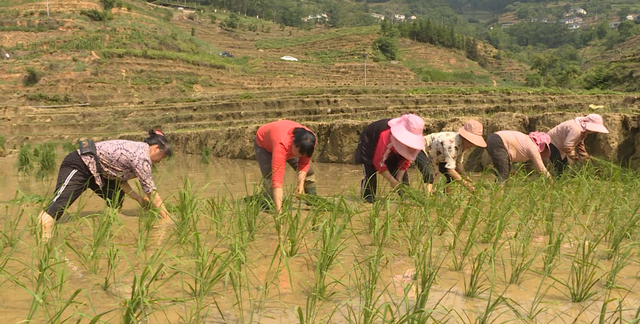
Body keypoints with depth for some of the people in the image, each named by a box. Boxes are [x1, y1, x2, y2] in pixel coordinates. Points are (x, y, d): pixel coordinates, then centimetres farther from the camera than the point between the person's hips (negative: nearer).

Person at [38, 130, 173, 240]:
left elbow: (120, 180, 11)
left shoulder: (137, 150, 13)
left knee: (116, 196, 15)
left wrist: (140, 199, 6)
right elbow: (152, 192, -12)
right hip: (78, 166, -11)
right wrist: (167, 219, -7)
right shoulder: (142, 157, -15)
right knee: (59, 203, -26)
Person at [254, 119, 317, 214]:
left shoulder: (310, 140, -35)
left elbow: (304, 164, -17)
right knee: (270, 177, -26)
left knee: (309, 173, 3)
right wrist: (279, 211, -60)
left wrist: (301, 183, -32)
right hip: (263, 144, -5)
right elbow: (277, 179, -54)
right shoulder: (281, 144, -51)